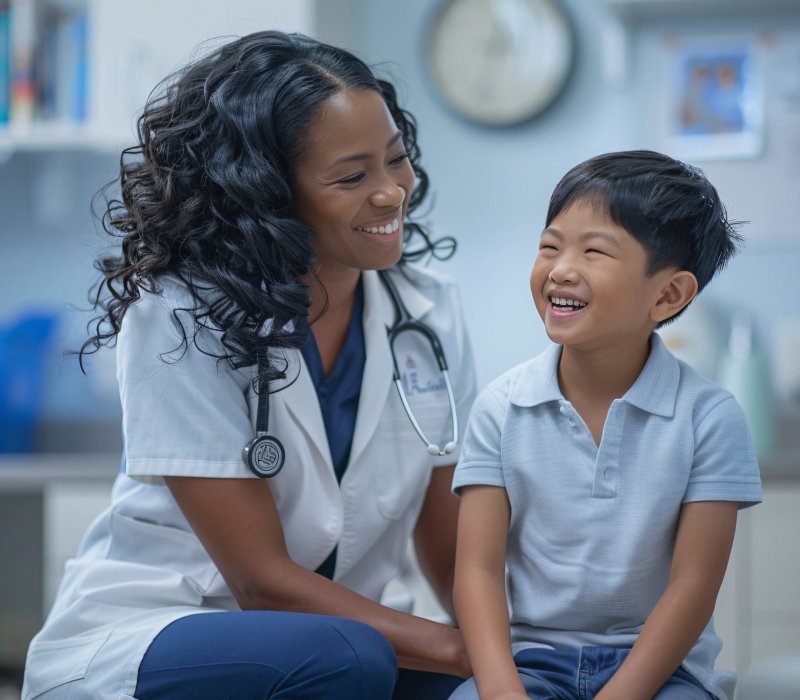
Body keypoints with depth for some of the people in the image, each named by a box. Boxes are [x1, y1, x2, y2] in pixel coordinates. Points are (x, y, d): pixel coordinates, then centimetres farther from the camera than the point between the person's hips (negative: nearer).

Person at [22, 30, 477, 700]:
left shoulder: (429, 312, 0)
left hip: (315, 637, 4)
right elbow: (263, 581, -18)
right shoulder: (182, 318, -17)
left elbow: (453, 557, 4)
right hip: (128, 642, -4)